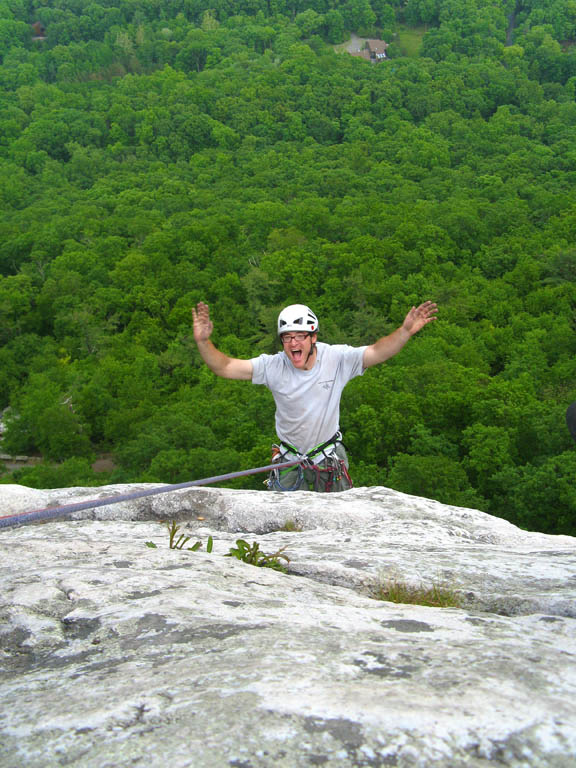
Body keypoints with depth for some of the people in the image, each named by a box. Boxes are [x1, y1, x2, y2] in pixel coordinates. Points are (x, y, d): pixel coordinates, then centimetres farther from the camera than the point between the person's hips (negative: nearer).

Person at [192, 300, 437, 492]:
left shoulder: (337, 358, -17)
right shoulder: (273, 366, -17)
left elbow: (378, 352, -19)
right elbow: (225, 368, -20)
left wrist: (405, 331, -34)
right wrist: (203, 342, -36)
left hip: (330, 458, 0)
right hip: (290, 461, 0)